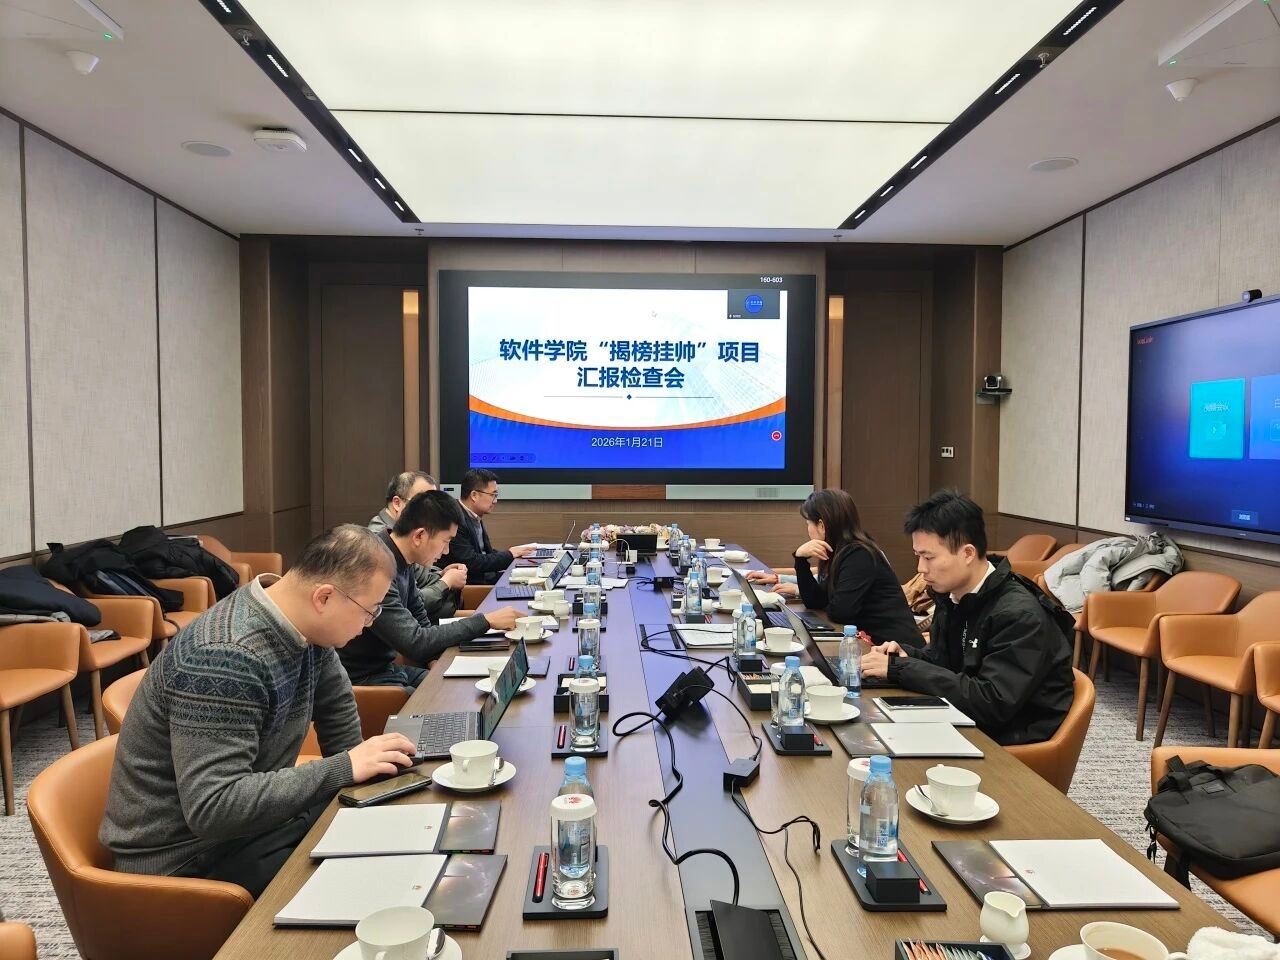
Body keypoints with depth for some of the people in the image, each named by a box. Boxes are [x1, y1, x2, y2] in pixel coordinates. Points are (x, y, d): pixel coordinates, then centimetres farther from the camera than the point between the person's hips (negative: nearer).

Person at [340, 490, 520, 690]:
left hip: (388, 666, 9)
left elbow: (422, 625, 13)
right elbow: (415, 643, -25)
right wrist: (485, 621, -21)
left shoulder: (401, 562, 2)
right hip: (363, 679, -9)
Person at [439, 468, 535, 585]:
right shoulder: (456, 521, -19)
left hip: (485, 577, 8)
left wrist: (516, 555, -1)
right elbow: (471, 563, -21)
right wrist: (509, 554, -12)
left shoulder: (475, 518, 9)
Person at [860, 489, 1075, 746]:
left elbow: (992, 703, -27)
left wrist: (900, 668, -26)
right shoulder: (950, 596, 1)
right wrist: (907, 656, -8)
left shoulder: (1021, 615, -22)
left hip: (1014, 743, -6)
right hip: (967, 725, 7)